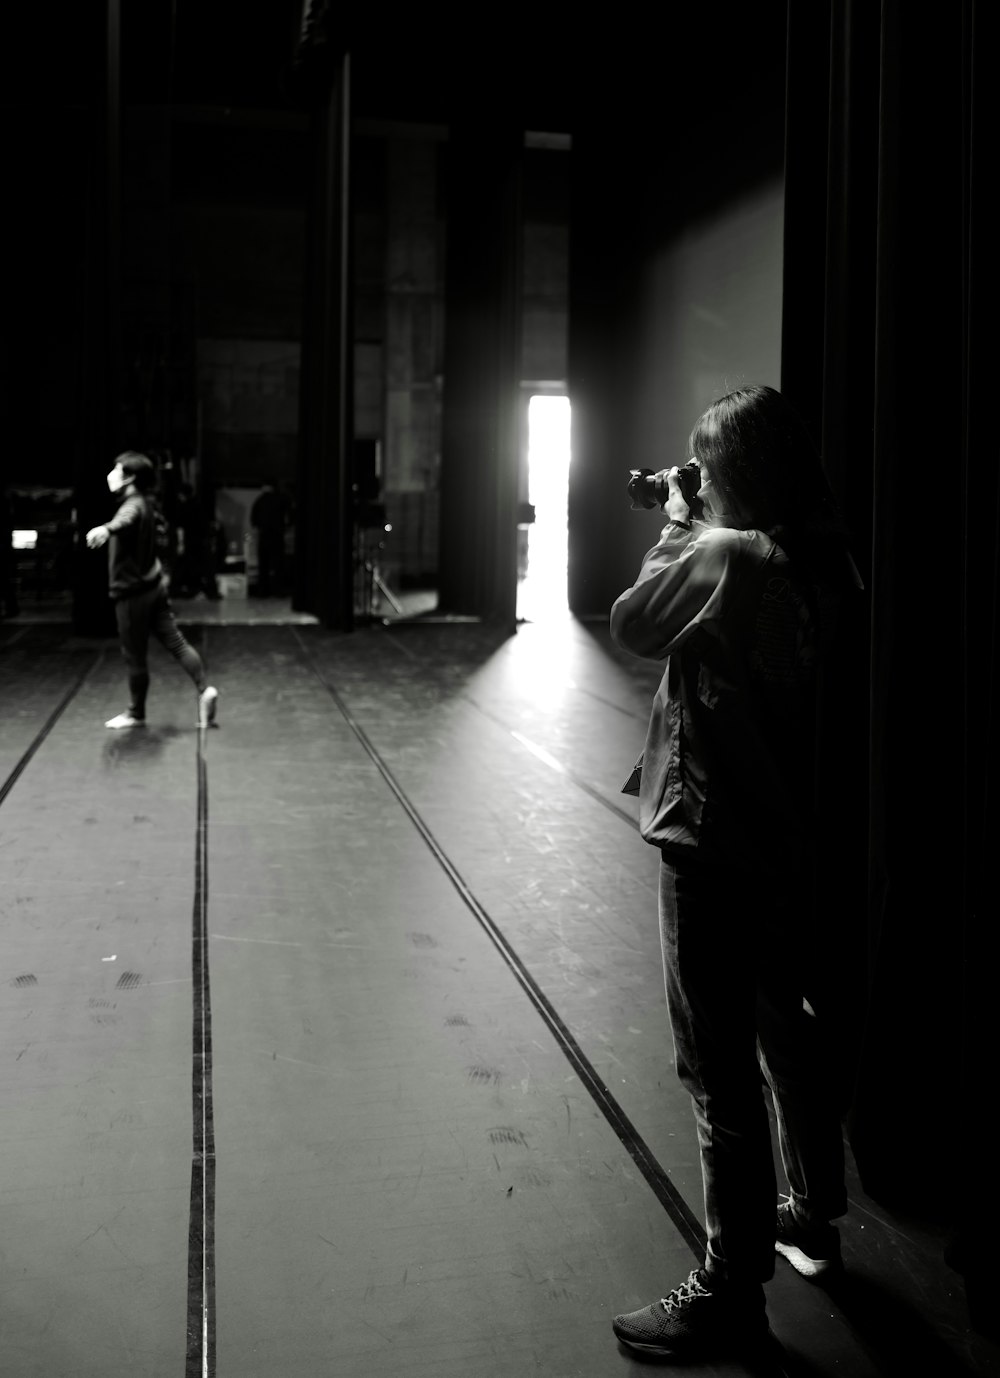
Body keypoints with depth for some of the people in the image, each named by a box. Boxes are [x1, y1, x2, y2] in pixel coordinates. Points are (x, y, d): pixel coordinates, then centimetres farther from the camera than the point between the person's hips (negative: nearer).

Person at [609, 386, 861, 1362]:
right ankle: (812, 1215, 42)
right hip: (786, 837, 9)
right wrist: (691, 527, 8)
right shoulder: (819, 561, 3)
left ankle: (732, 1290, 14)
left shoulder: (726, 555, -21)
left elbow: (630, 628, -8)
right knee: (786, 1030, 24)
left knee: (720, 1071, 1)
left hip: (712, 844, -9)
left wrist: (676, 526, 1)